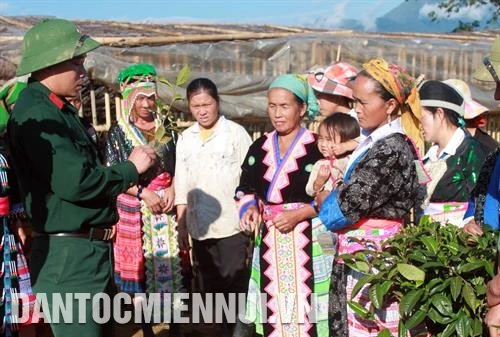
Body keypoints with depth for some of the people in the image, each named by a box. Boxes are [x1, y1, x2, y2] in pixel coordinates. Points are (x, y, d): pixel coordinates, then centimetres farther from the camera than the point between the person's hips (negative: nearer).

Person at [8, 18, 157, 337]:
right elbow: (75, 182, -26)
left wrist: (131, 182, 7)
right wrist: (131, 168, -11)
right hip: (69, 256, -10)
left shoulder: (58, 109, 14)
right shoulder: (37, 113, -18)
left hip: (88, 250, 10)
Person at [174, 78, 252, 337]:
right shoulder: (185, 138, 11)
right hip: (199, 226, 5)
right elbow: (181, 184, 13)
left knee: (236, 285, -1)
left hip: (231, 224, -5)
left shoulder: (236, 132, -2)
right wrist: (181, 224, 9)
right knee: (210, 287, 12)